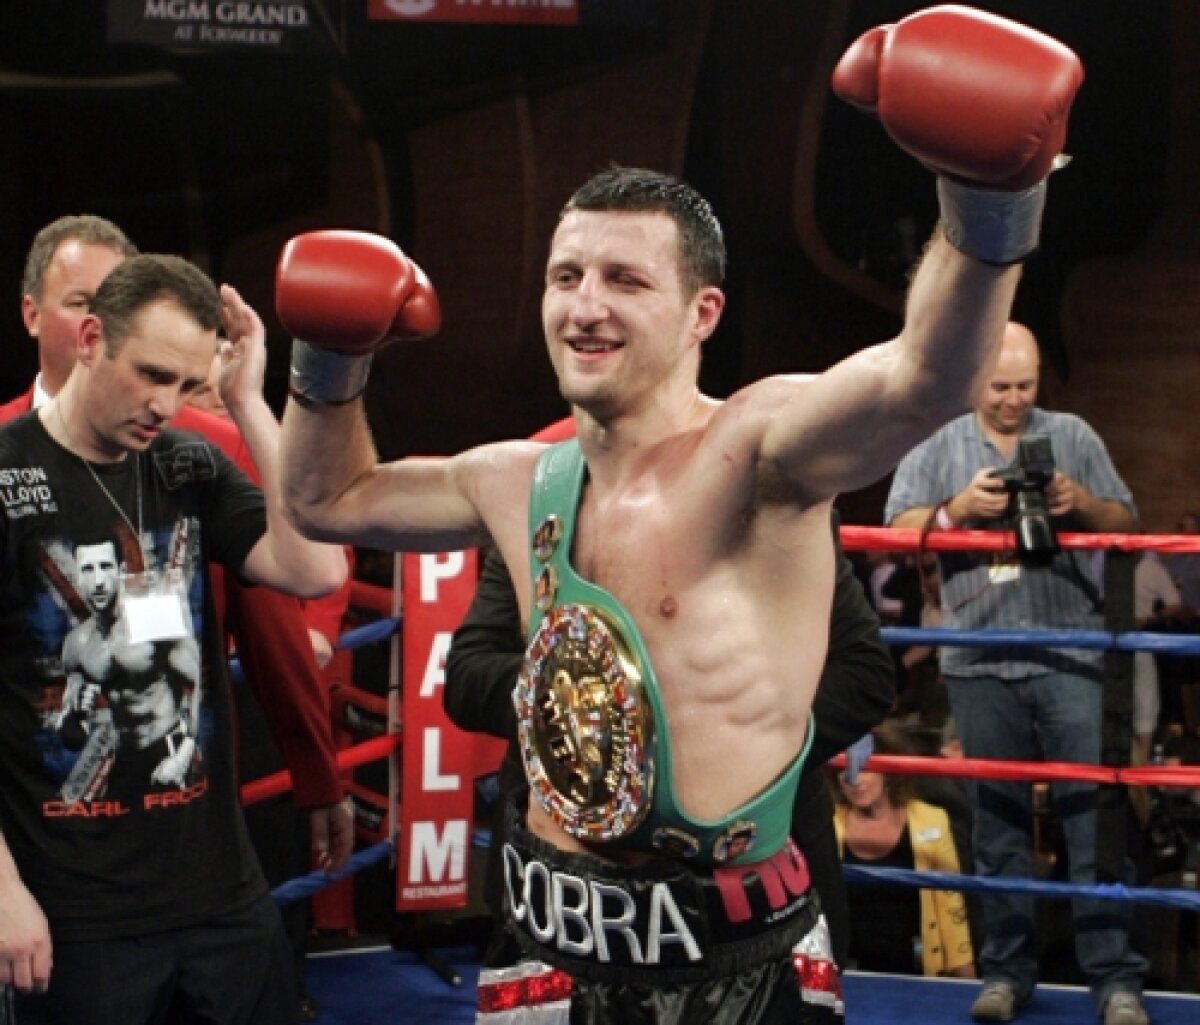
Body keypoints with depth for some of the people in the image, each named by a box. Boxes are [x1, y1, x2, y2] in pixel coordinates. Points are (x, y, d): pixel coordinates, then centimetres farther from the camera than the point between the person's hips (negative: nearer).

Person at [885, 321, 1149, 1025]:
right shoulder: (936, 448, 9)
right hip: (981, 662, 1)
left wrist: (1081, 502, -11)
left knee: (1092, 811, -5)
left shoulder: (1073, 436, 9)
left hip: (1069, 656, -1)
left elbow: (1127, 525, 10)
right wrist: (958, 507, -15)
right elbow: (897, 534, 2)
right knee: (998, 820, 7)